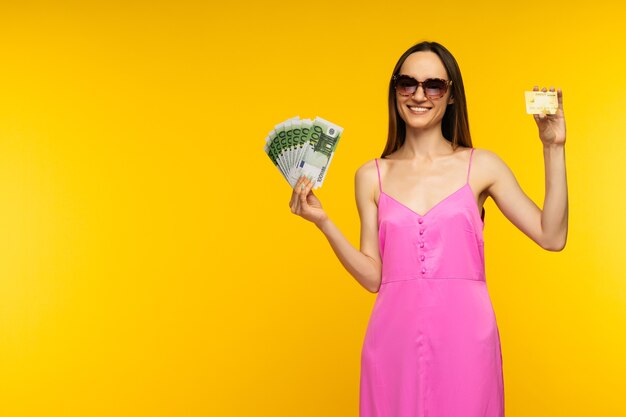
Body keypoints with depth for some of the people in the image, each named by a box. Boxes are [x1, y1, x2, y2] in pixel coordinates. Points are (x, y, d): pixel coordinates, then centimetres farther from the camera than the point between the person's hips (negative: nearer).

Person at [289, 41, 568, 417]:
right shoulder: (372, 176, 7)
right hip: (395, 339, 1)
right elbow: (373, 276, 4)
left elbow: (552, 237, -3)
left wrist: (553, 148, -5)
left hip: (464, 337, -1)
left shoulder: (481, 166, 4)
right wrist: (323, 222, -6)